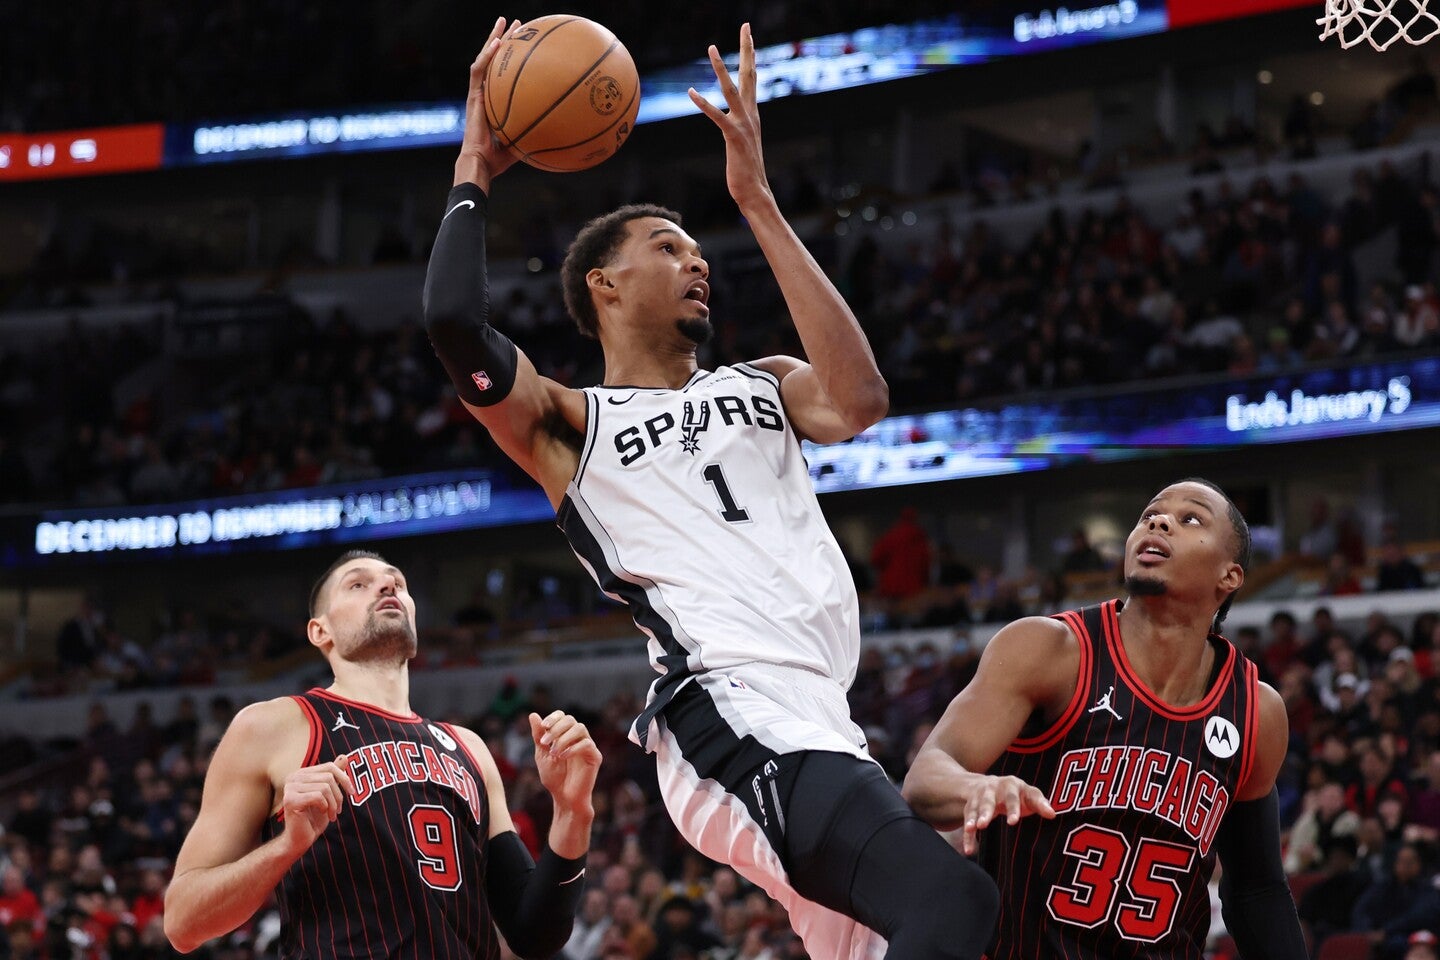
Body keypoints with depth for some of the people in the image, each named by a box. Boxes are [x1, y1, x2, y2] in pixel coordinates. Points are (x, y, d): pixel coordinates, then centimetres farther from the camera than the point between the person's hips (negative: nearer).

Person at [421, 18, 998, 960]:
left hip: (825, 721, 8)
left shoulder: (761, 387, 26)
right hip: (730, 710, -7)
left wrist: (757, 201, 6)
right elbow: (456, 321, -9)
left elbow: (858, 402, 1)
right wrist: (474, 175, 7)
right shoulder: (570, 424, 11)